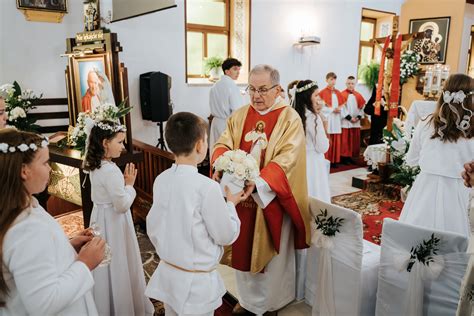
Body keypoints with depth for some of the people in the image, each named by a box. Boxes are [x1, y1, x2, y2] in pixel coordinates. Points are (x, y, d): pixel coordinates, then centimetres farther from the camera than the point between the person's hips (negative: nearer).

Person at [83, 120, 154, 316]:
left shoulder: (95, 167, 2)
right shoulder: (111, 170, -27)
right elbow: (122, 205, -23)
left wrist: (123, 184, 8)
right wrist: (129, 185, -12)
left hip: (101, 217, 9)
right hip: (113, 222, -9)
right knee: (117, 266, 7)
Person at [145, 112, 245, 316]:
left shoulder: (161, 180, -5)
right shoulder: (207, 187, -24)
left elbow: (152, 228, 6)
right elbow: (226, 236, -14)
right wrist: (231, 204, 1)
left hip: (167, 273, 6)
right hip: (196, 281, -6)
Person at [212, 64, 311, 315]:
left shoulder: (290, 118, -10)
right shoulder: (239, 115, 5)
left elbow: (287, 158, -21)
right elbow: (223, 144, -2)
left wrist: (259, 182, -34)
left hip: (272, 198, -4)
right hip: (241, 195, 5)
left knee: (273, 254, 11)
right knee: (243, 250, 17)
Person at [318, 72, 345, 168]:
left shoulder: (338, 93, 14)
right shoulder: (322, 92, -5)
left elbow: (342, 104, 17)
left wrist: (339, 109, -5)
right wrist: (332, 109, -15)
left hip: (336, 119, 6)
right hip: (326, 119, -6)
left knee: (336, 140, 6)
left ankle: (334, 160, 13)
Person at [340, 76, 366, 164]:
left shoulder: (358, 95, 12)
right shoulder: (342, 95, -4)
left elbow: (362, 107, 9)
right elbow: (341, 108, -11)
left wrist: (358, 117, -6)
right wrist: (349, 118, -14)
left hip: (356, 122, 5)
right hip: (345, 122, -5)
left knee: (354, 140, 7)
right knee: (345, 140, -4)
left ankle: (351, 156, 15)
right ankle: (344, 157, 4)